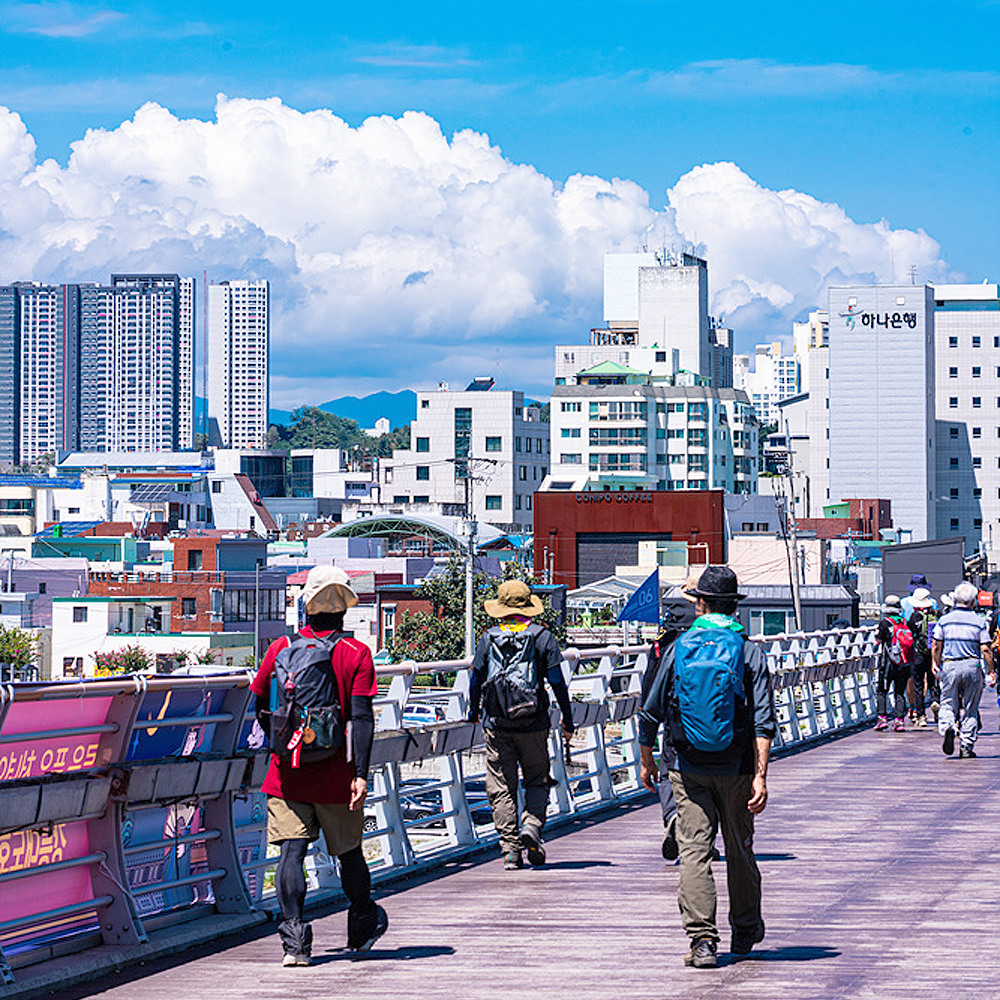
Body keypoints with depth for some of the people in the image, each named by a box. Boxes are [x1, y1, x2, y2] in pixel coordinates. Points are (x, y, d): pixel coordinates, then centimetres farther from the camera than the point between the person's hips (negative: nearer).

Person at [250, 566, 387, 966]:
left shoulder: (280, 649, 1)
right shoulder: (356, 654, -6)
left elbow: (262, 712, 10)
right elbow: (361, 717, -13)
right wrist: (360, 773, -15)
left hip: (287, 773, 1)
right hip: (335, 776, -1)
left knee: (291, 853, -2)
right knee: (348, 852, 15)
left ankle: (295, 940, -14)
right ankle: (363, 927, 33)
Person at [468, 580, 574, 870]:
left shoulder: (489, 638, 3)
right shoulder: (542, 636, 0)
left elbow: (475, 680, 8)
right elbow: (557, 682, -3)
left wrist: (473, 713, 24)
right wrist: (567, 719, 4)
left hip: (496, 725, 1)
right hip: (533, 724, -1)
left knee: (501, 787, 5)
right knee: (537, 780, 13)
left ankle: (510, 850, 1)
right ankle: (532, 826, -13)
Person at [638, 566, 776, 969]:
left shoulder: (679, 648, 1)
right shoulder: (749, 651, -2)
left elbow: (650, 715, 5)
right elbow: (763, 720, -11)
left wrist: (647, 762, 18)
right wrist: (760, 776, -13)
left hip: (688, 769, 0)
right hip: (735, 769, 0)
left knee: (694, 850, -2)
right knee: (739, 849, 15)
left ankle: (702, 939, -13)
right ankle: (745, 931, 30)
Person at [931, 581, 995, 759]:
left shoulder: (944, 620, 2)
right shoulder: (979, 621, -2)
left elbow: (936, 646, 3)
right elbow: (986, 649, -5)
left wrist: (936, 666, 16)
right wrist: (991, 672, 2)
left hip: (950, 665, 1)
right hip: (972, 665, -1)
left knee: (948, 704, 8)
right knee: (970, 709, 9)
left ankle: (946, 726, -23)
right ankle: (966, 747, 9)